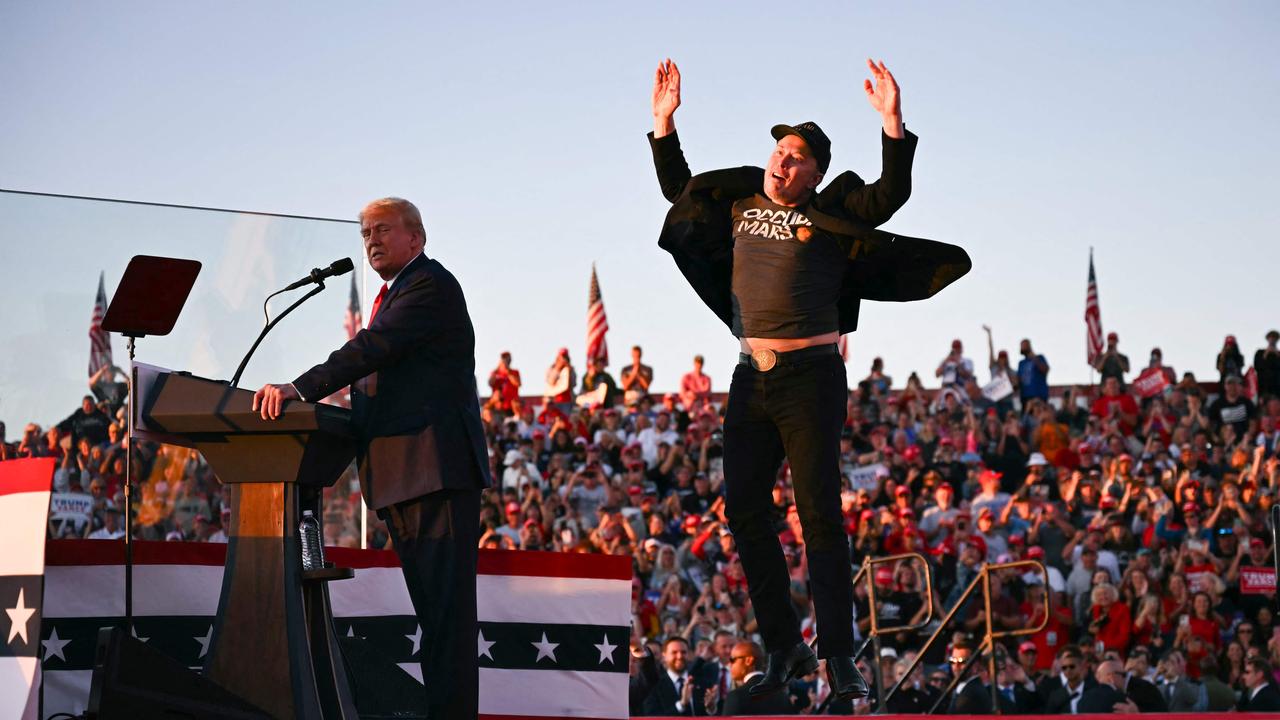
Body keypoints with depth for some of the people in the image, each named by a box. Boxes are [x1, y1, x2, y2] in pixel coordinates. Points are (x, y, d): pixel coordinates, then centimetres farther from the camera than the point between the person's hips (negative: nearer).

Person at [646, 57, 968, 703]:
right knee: (743, 508, 3)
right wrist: (664, 123, 21)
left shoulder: (830, 214, 1)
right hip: (751, 377, 6)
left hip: (810, 376, -6)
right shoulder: (740, 202, 15)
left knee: (819, 513, -8)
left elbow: (892, 195, -12)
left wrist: (893, 124, -21)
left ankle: (840, 657, -4)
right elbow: (677, 188, 28)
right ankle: (785, 649, 14)